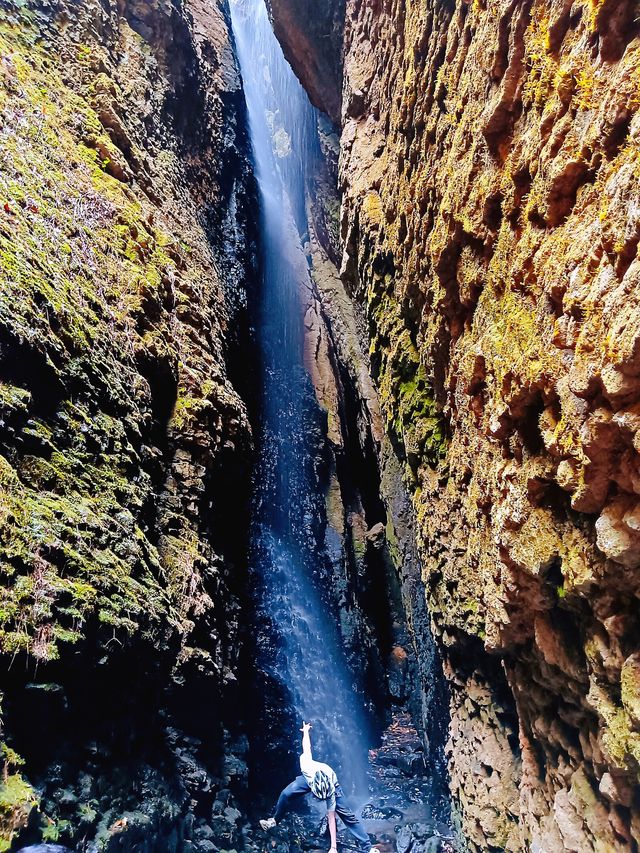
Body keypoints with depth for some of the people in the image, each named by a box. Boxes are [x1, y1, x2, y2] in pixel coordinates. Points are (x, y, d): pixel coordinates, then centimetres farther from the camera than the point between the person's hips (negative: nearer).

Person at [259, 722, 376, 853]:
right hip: (308, 778, 2)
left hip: (332, 783, -2)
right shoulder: (306, 763, -44)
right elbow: (307, 747, -23)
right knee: (286, 794, -21)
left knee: (348, 815, -17)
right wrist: (305, 731, -3)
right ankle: (275, 820, 4)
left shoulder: (331, 791, -39)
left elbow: (331, 818, -31)